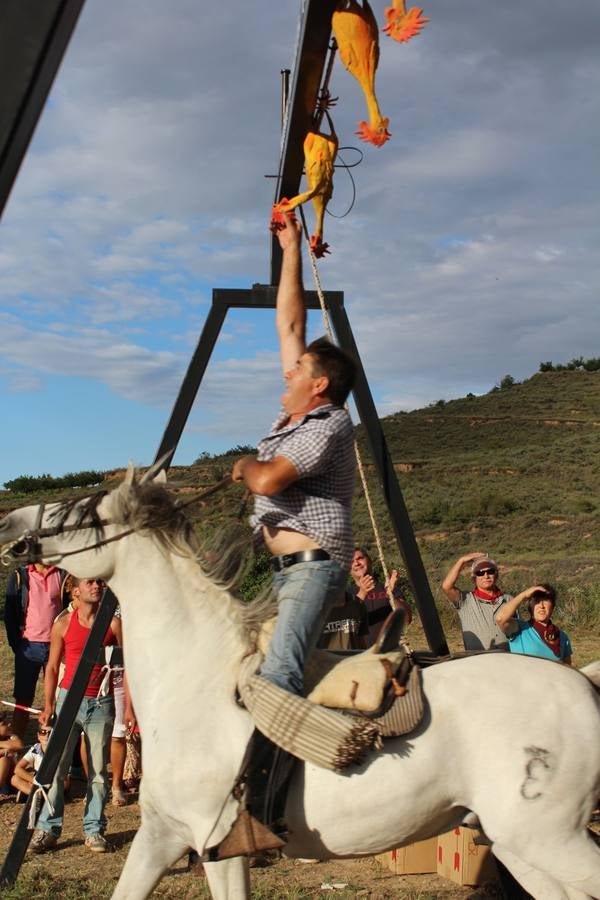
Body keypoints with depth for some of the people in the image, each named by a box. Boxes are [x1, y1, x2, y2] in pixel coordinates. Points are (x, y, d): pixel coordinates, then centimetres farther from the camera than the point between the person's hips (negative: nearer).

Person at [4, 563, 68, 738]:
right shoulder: (19, 576, 5)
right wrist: (16, 644, -3)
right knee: (23, 700, 2)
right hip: (29, 646, 0)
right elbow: (9, 614, 5)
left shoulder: (63, 576, 5)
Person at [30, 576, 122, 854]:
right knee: (55, 766, -4)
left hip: (101, 704, 0)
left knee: (98, 770, 4)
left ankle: (94, 830, 14)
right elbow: (52, 667, 8)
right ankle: (48, 829, 6)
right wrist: (48, 705, 2)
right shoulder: (63, 624, 3)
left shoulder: (113, 623, 2)